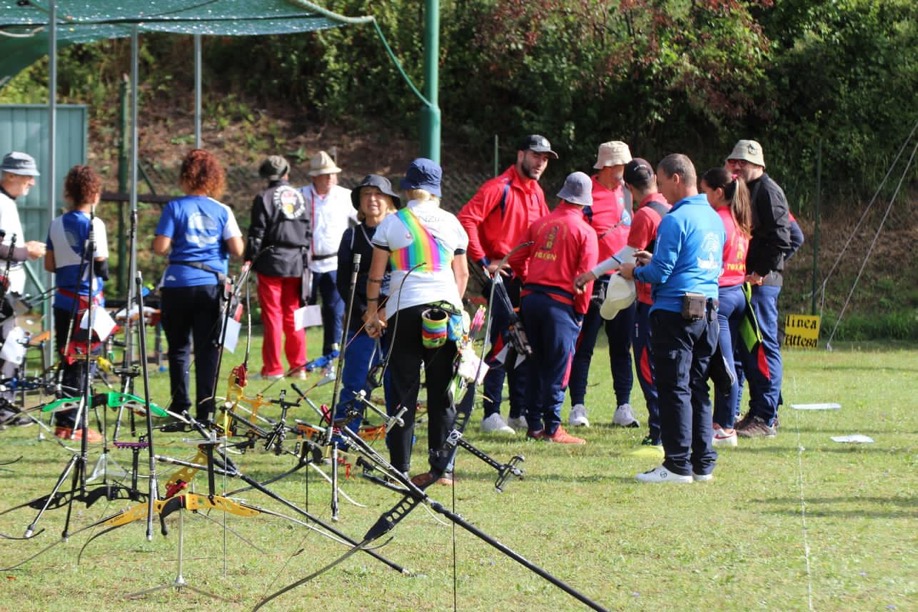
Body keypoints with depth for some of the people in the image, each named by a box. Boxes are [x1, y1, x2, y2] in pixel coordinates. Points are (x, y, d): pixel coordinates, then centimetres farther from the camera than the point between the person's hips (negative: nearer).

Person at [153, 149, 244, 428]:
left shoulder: (175, 208, -4)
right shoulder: (222, 211, 1)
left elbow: (160, 247, -10)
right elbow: (237, 249, -4)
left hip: (178, 285, -1)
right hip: (212, 284, 1)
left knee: (178, 348, 9)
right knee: (208, 349, 6)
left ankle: (179, 409, 3)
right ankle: (205, 411, 3)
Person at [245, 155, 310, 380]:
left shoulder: (264, 198, -6)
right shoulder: (300, 197, 8)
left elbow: (257, 233, -9)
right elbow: (308, 232, 11)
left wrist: (249, 260, -3)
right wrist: (304, 258, 18)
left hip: (272, 260, -4)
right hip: (296, 261, 4)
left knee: (272, 316, -1)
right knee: (293, 315, 10)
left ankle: (273, 368, -1)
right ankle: (299, 366, 10)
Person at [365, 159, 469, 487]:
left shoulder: (391, 223, 2)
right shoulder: (451, 223, 8)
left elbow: (376, 274, 3)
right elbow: (462, 273, 13)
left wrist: (372, 310, 13)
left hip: (405, 310, -2)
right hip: (446, 307, 2)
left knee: (403, 390, 2)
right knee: (442, 391, 6)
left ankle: (400, 467, -1)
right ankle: (441, 466, 5)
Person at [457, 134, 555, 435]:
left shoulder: (537, 193, 15)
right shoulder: (499, 188, -10)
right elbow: (466, 220, -19)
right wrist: (483, 261, -19)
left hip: (528, 280, 8)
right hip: (501, 276, -8)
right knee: (501, 345, -8)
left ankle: (520, 413, 17)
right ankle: (491, 414, -5)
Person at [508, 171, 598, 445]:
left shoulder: (540, 224, 9)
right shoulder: (585, 232, -4)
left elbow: (517, 260, 11)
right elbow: (585, 276, -9)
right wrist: (581, 311, -1)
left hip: (530, 297, 5)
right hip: (560, 302, -5)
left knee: (536, 363, 13)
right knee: (558, 368, 0)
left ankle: (534, 424, 16)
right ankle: (552, 427, -2)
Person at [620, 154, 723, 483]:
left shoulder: (676, 220, -12)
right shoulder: (714, 218, 15)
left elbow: (661, 273, -15)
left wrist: (635, 272, 7)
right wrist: (654, 261, 23)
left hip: (675, 311, -8)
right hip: (708, 312, 8)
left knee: (674, 388, -4)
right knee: (698, 388, 13)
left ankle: (678, 465, -4)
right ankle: (703, 462, 14)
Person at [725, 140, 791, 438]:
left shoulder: (768, 191, -9)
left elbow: (781, 238, -17)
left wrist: (762, 272, -17)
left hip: (761, 282, -10)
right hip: (741, 281, 10)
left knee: (764, 346, -8)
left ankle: (765, 419, -8)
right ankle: (759, 411, 19)